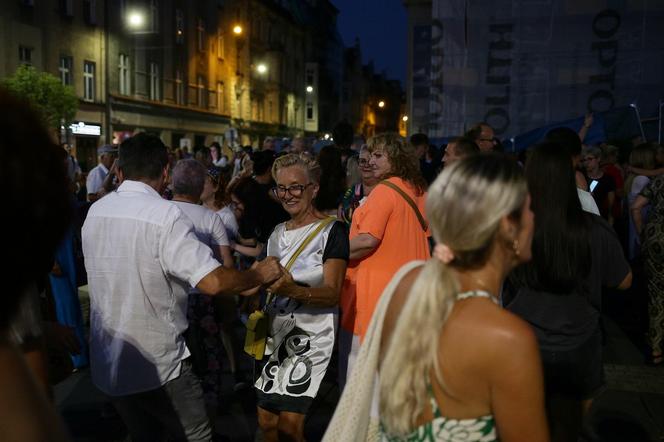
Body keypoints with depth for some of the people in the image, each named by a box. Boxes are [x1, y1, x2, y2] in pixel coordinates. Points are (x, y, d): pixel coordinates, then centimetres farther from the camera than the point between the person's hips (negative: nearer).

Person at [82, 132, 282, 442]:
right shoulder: (165, 215, -20)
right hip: (157, 367, -7)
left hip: (108, 365, 7)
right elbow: (213, 282, -27)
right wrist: (258, 275, -11)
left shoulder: (94, 212, 2)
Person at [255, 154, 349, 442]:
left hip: (311, 333, -6)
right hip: (276, 331, 6)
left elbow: (332, 294, -15)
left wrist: (294, 290, -30)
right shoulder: (277, 233, 13)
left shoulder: (332, 231, -7)